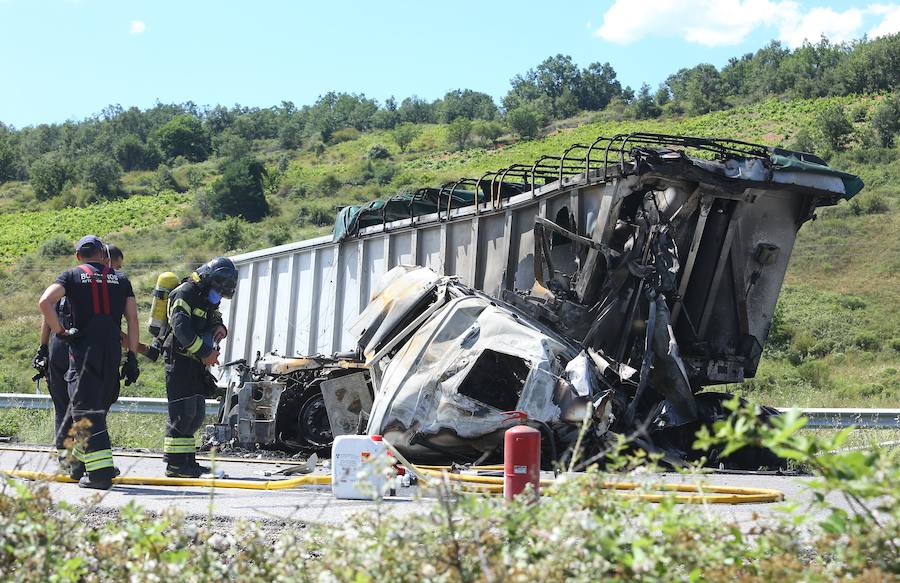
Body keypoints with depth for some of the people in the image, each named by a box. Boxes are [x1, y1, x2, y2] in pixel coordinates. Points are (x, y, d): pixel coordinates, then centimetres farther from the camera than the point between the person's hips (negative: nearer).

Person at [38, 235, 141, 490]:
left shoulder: (72, 275, 6)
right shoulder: (121, 280, 14)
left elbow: (45, 301, -11)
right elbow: (132, 319, 7)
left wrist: (60, 332, -3)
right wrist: (132, 358, 8)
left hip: (84, 351, -3)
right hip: (112, 353, 4)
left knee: (87, 410, -4)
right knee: (98, 409, 17)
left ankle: (100, 471, -15)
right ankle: (80, 464, 27)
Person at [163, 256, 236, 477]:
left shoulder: (208, 299, 18)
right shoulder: (185, 293, -12)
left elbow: (215, 319, 28)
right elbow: (181, 327, -23)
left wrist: (220, 327, 2)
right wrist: (204, 353, -24)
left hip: (196, 362, 10)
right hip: (179, 359, -10)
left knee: (197, 414, 11)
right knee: (182, 412, -12)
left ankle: (187, 461, 17)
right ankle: (175, 464, -10)